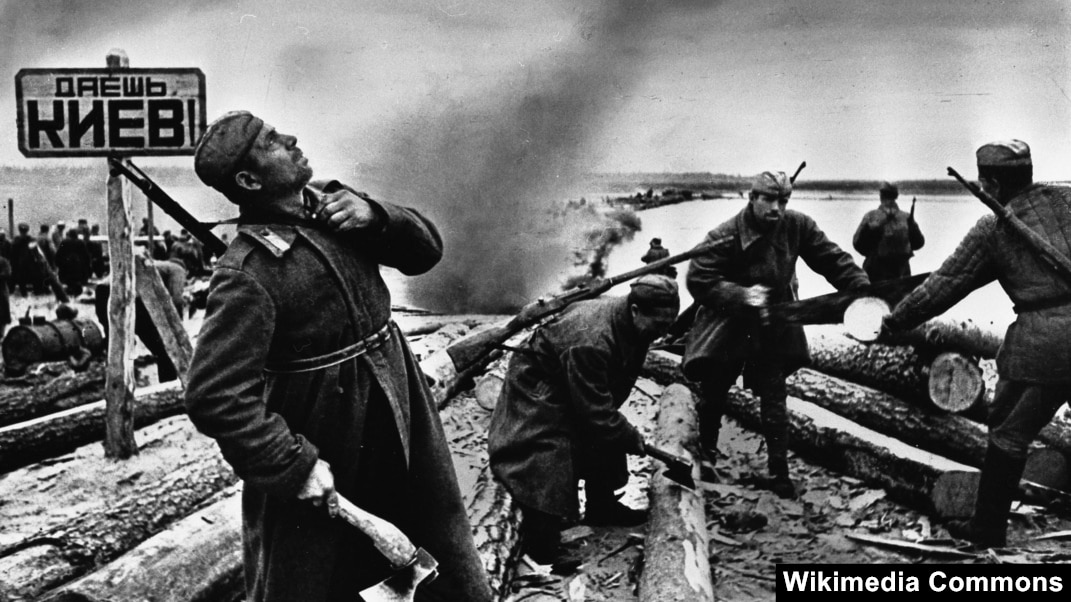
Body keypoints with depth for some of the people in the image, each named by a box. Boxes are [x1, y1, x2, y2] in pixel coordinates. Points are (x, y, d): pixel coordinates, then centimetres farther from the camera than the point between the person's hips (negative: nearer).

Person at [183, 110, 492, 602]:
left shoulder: (329, 202, 1)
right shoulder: (247, 273, -22)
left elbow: (427, 249, 4)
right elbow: (214, 396, -25)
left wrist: (375, 217, -15)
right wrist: (297, 465, -24)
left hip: (400, 426, 7)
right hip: (323, 456, -6)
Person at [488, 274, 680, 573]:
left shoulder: (630, 323, -13)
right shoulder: (588, 341, -40)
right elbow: (595, 411, -33)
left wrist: (624, 431, 5)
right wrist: (631, 438, -22)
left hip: (584, 389, 9)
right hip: (539, 393, -9)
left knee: (603, 442, 14)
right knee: (546, 458, -15)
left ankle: (601, 507, 36)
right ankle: (541, 543, -3)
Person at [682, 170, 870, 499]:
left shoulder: (798, 226, -10)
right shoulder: (725, 237, -21)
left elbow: (831, 259, -4)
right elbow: (698, 280, -21)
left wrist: (863, 289, -16)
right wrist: (740, 294, -32)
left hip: (774, 331, 2)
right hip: (727, 330, -1)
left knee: (774, 401, 3)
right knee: (712, 395, 11)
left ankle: (779, 474, 13)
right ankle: (706, 453, 38)